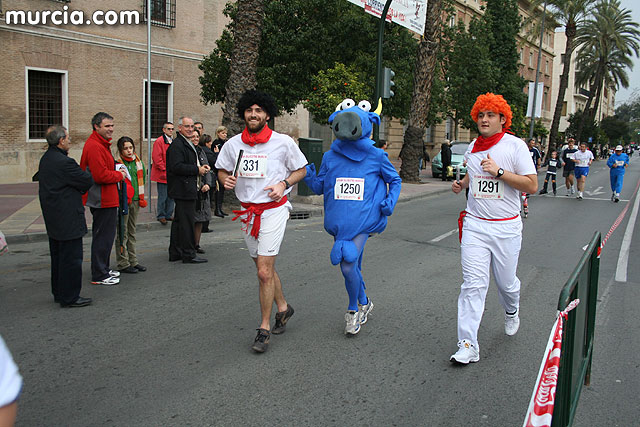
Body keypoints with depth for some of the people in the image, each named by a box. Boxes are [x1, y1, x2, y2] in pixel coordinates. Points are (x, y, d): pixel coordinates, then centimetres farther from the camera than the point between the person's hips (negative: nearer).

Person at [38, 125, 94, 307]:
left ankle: (59, 293, 29)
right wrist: (87, 172, 5)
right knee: (71, 258, -1)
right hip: (68, 219, -10)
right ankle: (69, 297, 6)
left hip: (53, 219, 10)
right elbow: (87, 181, -17)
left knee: (58, 256, 19)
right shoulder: (63, 162, -21)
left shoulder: (46, 159, 10)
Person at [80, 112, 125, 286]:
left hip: (105, 198, 11)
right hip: (103, 200, -11)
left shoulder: (101, 144, 16)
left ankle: (103, 269, 31)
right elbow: (101, 175, -25)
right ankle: (99, 275, 6)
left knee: (104, 235, 19)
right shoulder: (94, 146, -19)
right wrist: (120, 175, -11)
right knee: (103, 236, -3)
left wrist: (115, 168, 8)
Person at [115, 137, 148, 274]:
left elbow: (143, 177, 19)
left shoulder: (138, 161, 9)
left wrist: (140, 197, 13)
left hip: (135, 200, 6)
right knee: (122, 233, -2)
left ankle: (133, 261, 22)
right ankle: (123, 264, 4)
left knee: (132, 231, 14)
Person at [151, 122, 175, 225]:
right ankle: (161, 216, 9)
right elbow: (156, 158, -15)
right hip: (162, 175, -7)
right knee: (163, 196, -2)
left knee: (171, 196, 11)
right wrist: (165, 170, -15)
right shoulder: (159, 141, -10)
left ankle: (168, 215, 21)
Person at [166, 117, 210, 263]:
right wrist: (198, 170, -17)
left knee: (179, 221, 15)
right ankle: (188, 254, 0)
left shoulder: (188, 144, 20)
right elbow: (177, 167, -23)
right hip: (183, 189, -11)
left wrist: (202, 167, 10)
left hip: (186, 189, 11)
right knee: (187, 221, -6)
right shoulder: (177, 145, -14)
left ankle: (175, 253, 23)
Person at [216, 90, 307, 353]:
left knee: (264, 271, -11)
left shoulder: (283, 142, -6)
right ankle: (283, 308, 40)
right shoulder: (233, 144, 3)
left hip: (274, 210, -5)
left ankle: (264, 328, 2)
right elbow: (221, 170, 15)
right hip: (247, 211, 5)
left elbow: (301, 170, 5)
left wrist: (283, 184, -12)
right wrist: (226, 179, -8)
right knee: (265, 268, 18)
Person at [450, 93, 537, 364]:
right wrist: (461, 184, 8)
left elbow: (532, 186, -10)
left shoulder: (515, 146, -5)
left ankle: (511, 312, 46)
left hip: (506, 227, -2)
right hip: (475, 224, 2)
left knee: (506, 282, 10)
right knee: (473, 283, -7)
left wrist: (498, 171, -19)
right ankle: (468, 346, -5)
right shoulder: (473, 147, 10)